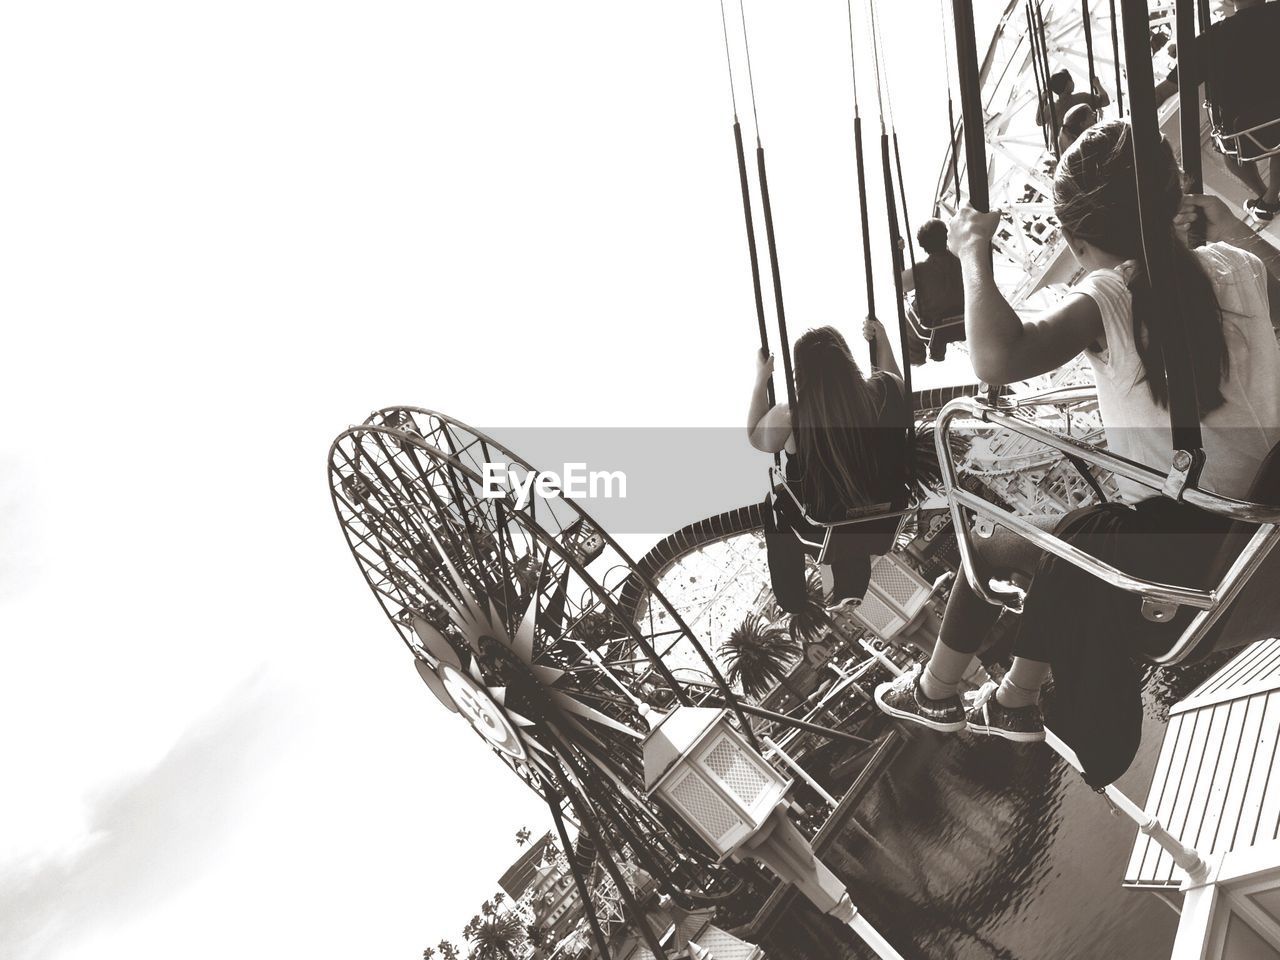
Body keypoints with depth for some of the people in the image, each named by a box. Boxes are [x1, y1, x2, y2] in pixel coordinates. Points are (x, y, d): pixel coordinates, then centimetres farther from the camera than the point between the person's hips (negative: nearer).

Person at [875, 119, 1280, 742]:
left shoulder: (1107, 297, -18)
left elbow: (997, 359, -37)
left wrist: (974, 254, -23)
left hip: (1185, 544, -7)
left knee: (993, 546, 12)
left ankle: (934, 691, 34)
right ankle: (1016, 701, 42)